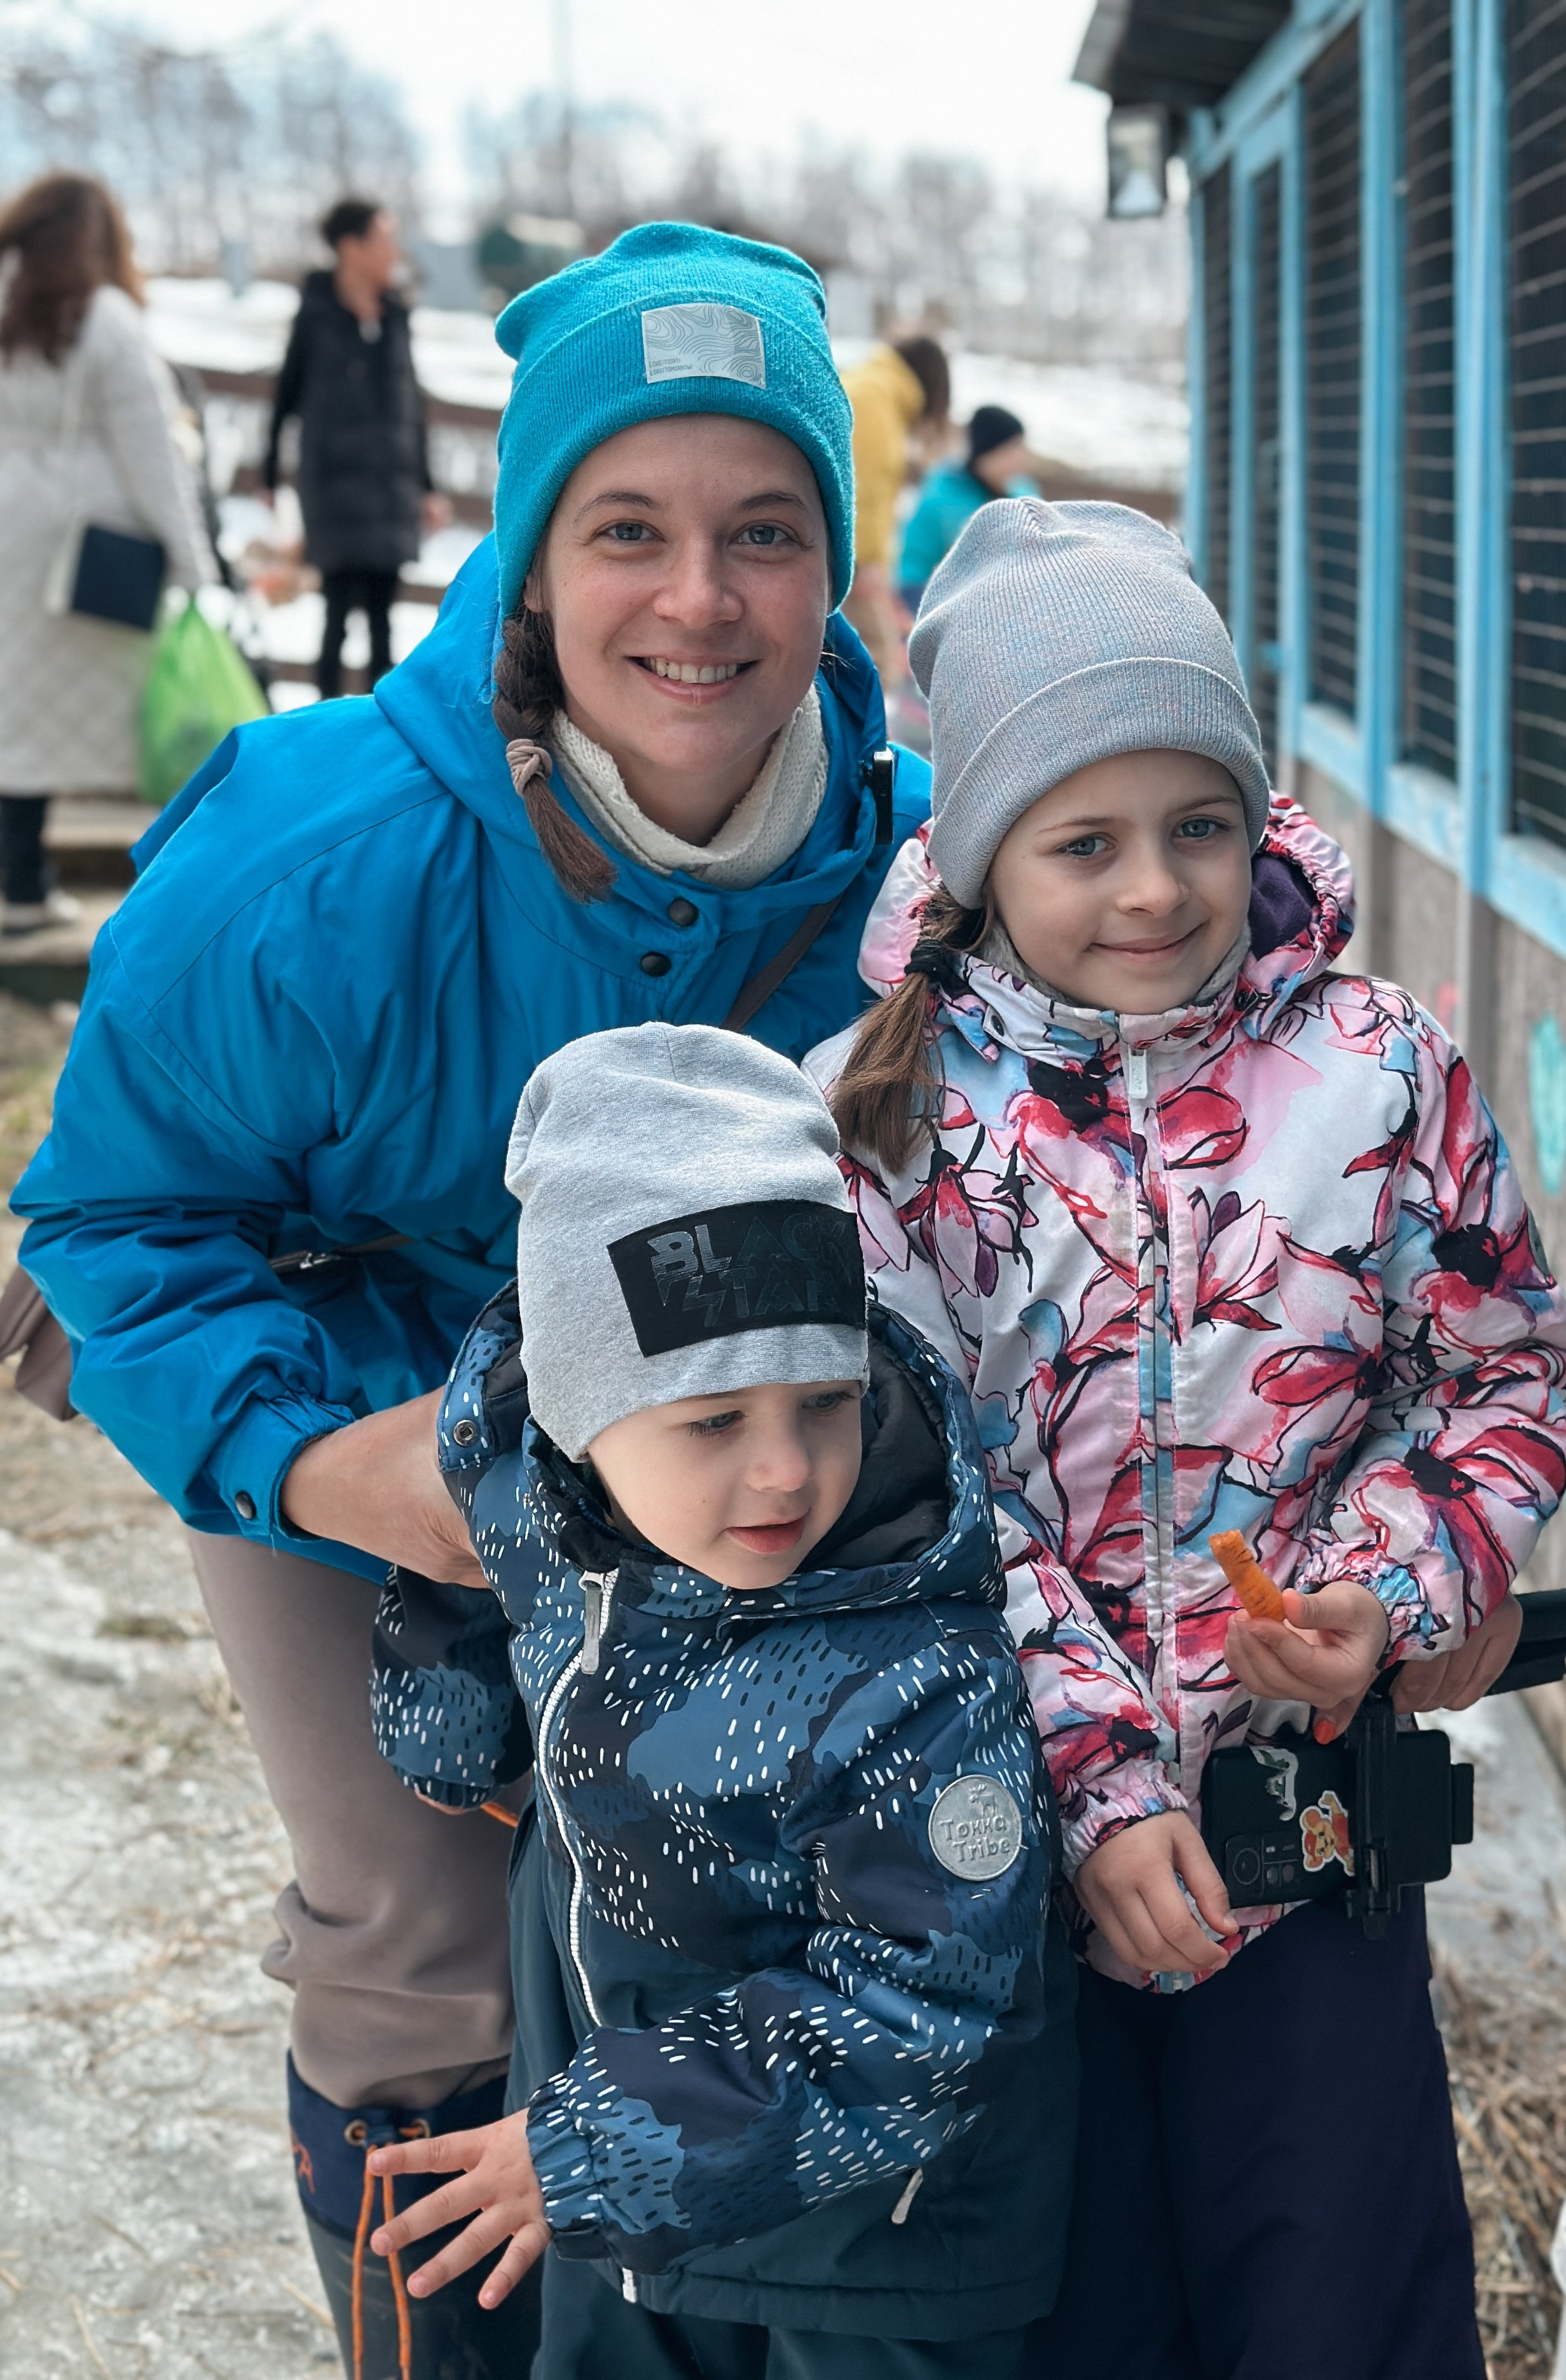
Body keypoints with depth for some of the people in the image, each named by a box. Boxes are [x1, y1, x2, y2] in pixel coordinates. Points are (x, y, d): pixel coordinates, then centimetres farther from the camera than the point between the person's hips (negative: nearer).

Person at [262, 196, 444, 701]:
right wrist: (270, 481, 1)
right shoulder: (316, 318, -4)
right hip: (334, 484, -5)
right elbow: (287, 398, 0)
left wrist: (425, 487, 14)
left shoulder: (395, 317, 9)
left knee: (381, 614, 7)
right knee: (342, 608, -8)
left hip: (393, 488, 5)